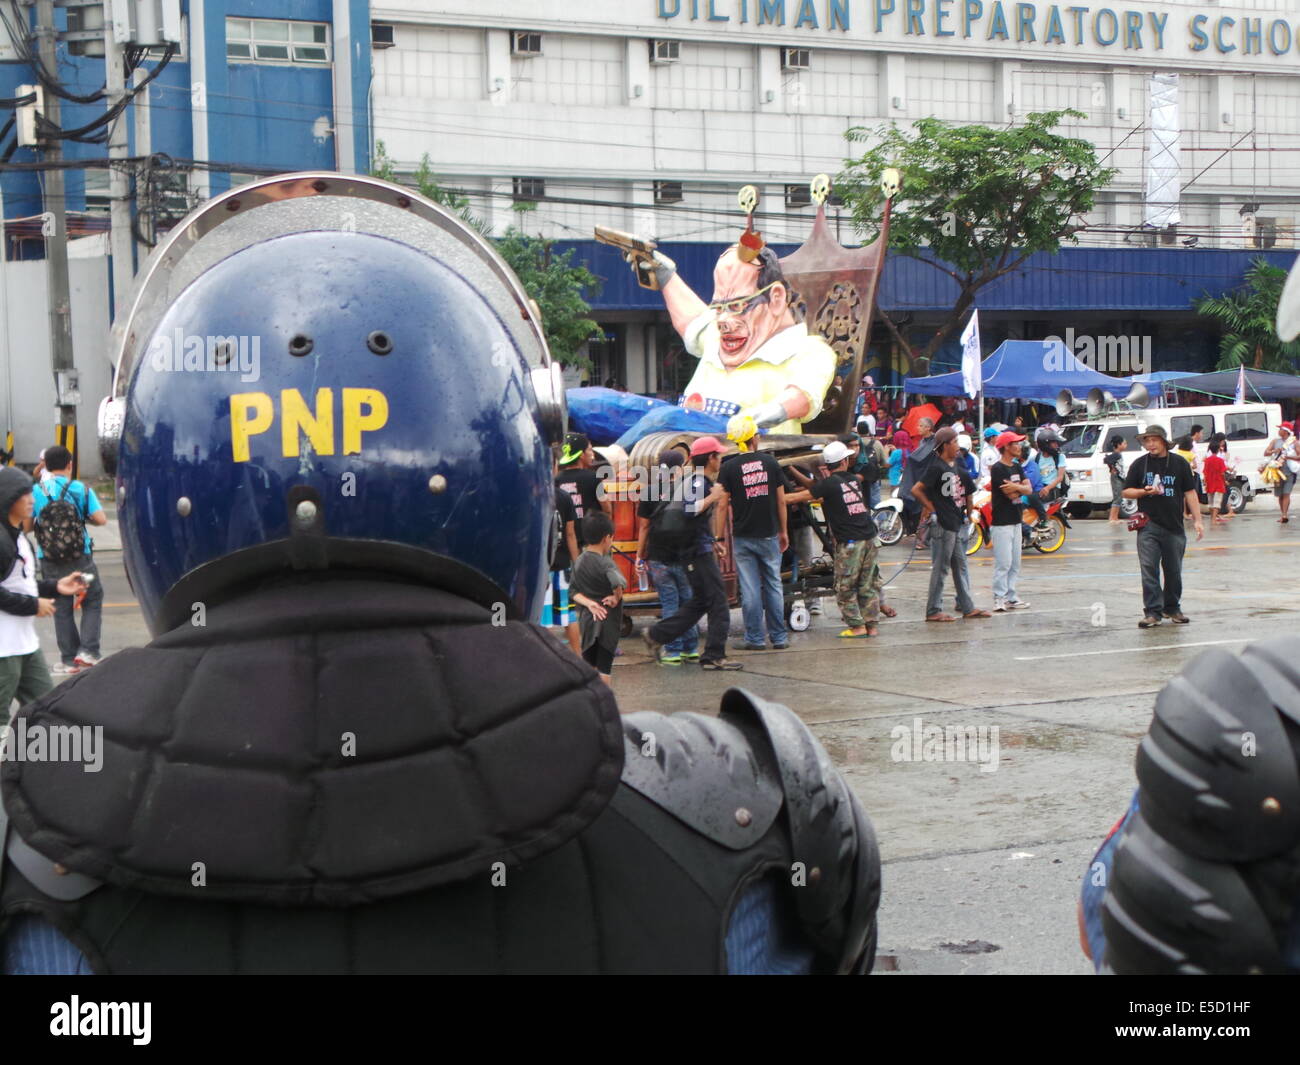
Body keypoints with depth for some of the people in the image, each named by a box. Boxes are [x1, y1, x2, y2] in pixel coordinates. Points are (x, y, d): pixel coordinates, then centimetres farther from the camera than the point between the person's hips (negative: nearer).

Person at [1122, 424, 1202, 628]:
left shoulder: (1179, 463, 4)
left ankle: (1172, 608, 22)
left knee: (1174, 571, 8)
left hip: (1174, 526, 1)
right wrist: (1145, 492, -11)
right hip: (1148, 525, -1)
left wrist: (1197, 520, -1)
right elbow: (1126, 492, 9)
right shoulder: (1139, 464, 5)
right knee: (1149, 569, -8)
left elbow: (1190, 492, 5)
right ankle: (1152, 611, -7)